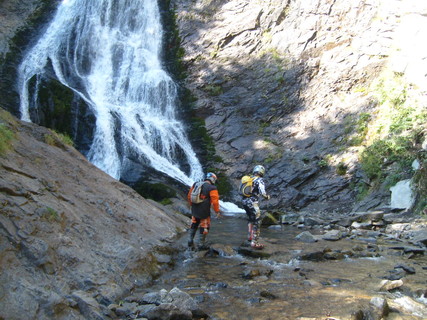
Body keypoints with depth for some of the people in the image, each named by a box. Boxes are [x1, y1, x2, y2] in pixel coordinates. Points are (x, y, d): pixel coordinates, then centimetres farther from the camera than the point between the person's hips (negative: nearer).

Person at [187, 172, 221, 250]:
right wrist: (217, 211, -5)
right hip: (204, 212, -6)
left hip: (194, 210, 6)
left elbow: (189, 196, 12)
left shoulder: (195, 185, 5)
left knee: (193, 226, 22)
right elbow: (215, 201, -16)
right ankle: (200, 244, 17)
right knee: (204, 227, 10)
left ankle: (190, 242, 28)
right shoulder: (212, 188, -14)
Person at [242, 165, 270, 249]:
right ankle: (254, 242, -6)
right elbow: (262, 192, -17)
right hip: (253, 202, -7)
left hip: (244, 201, 7)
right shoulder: (259, 180, -6)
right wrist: (267, 197, 3)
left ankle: (250, 236, 36)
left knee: (250, 219, 28)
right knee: (257, 222, -2)